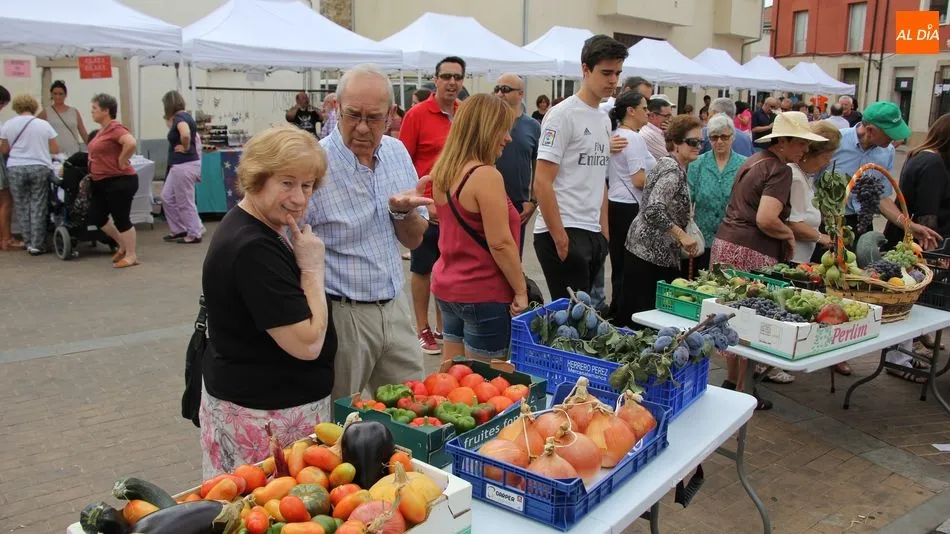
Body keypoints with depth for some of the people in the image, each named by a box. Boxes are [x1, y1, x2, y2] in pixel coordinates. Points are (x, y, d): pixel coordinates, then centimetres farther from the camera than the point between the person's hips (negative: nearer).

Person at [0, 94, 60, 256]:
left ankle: (28, 243, 12)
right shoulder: (44, 125, 0)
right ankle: (37, 245, 0)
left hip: (15, 169, 1)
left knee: (22, 207, 10)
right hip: (40, 168, -1)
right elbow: (55, 149, 3)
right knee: (38, 207, 1)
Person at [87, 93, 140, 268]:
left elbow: (131, 143, -34)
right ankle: (123, 245, 29)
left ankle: (131, 256, 10)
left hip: (120, 181, -10)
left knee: (121, 219, -2)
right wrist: (93, 170, 18)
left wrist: (122, 162, -23)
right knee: (96, 217, 13)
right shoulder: (102, 129, 13)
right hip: (101, 182, 10)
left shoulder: (115, 128, -17)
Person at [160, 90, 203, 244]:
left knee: (185, 202, 0)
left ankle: (194, 235, 10)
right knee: (167, 197, 17)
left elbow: (186, 134, -37)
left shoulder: (180, 118, -16)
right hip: (179, 165, 10)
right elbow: (195, 136, 29)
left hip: (184, 165, -10)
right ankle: (178, 230, 24)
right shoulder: (185, 116, 13)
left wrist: (185, 148, -21)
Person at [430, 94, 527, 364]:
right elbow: (500, 243, -20)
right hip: (483, 293, -8)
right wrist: (521, 290, -13)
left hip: (447, 285, 8)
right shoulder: (486, 175, -19)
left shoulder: (444, 171, 7)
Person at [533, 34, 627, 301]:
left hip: (594, 234, 8)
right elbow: (542, 183, -14)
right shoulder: (563, 115, -10)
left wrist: (604, 230, 15)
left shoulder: (604, 120, 15)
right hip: (562, 234, -8)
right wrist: (559, 237, -16)